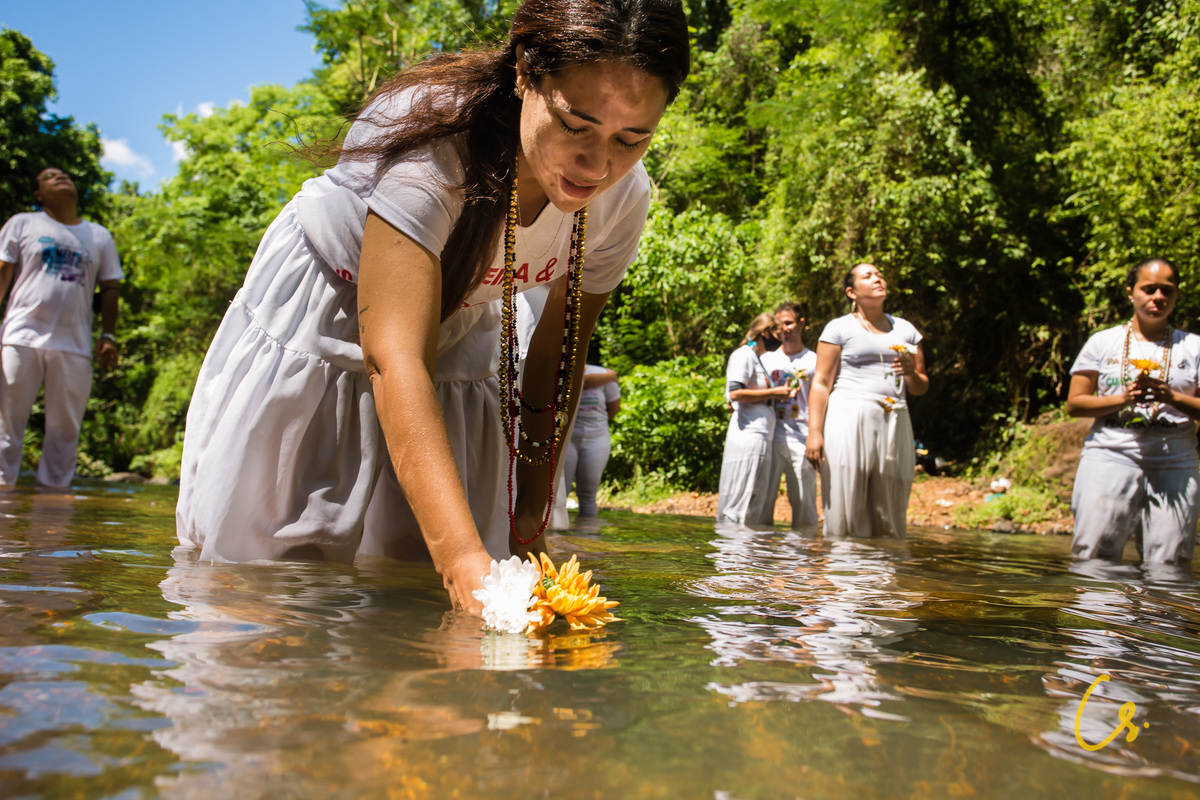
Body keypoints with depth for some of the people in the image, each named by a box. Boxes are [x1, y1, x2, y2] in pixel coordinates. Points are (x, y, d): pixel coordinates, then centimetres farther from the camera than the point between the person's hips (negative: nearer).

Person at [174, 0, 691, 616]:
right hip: (312, 330, -3)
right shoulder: (432, 132, -39)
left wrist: (528, 526, -6)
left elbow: (557, 358, -7)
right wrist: (462, 557, -58)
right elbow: (394, 358, -47)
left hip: (454, 339, 4)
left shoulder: (623, 198, -21)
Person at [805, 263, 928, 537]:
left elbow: (921, 388, 23)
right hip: (849, 421, -4)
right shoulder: (839, 328, 7)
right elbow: (821, 383, 0)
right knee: (845, 517, -9)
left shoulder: (905, 329, 20)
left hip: (894, 425, 4)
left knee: (889, 523, -1)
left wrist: (911, 373, 0)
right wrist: (814, 432, -11)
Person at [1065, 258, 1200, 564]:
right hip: (1110, 457, -1)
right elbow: (1074, 403, 6)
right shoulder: (1103, 342, 10)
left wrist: (1172, 397, -11)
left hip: (1175, 464, 1)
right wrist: (1123, 399, -8)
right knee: (1093, 562, -8)